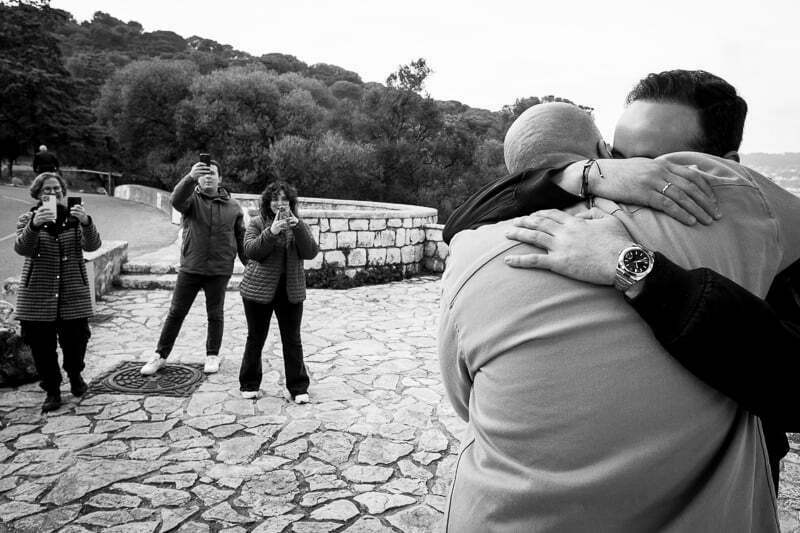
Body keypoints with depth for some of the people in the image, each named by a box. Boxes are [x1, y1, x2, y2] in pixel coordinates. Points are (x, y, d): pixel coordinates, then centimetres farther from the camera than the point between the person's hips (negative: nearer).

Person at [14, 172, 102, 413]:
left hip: (73, 294, 0)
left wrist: (86, 222, -29)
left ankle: (75, 375, 33)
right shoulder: (28, 219, 4)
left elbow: (92, 246, -10)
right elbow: (22, 249, -13)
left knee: (76, 340, 3)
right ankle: (52, 390, 21)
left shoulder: (75, 217, 5)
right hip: (38, 297, 0)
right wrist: (35, 225, -32)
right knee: (42, 345, 3)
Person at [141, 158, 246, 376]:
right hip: (190, 268, 0)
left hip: (219, 270, 1)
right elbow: (177, 199, -27)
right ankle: (161, 356, 21)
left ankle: (212, 355, 28)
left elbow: (242, 239, 9)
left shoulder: (233, 206, 4)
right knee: (176, 313, 8)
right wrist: (190, 177, -45)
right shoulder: (192, 198, -1)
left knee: (215, 315, 11)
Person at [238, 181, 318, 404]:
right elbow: (250, 250, -13)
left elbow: (310, 252, -8)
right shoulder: (257, 223, 1)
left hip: (291, 291, 1)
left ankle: (298, 388, 13)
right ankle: (249, 385, 27)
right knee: (256, 338, 10)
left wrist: (297, 227, -21)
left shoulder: (299, 225, 6)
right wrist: (271, 232, -25)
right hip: (259, 289, -1)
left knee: (292, 340, 4)